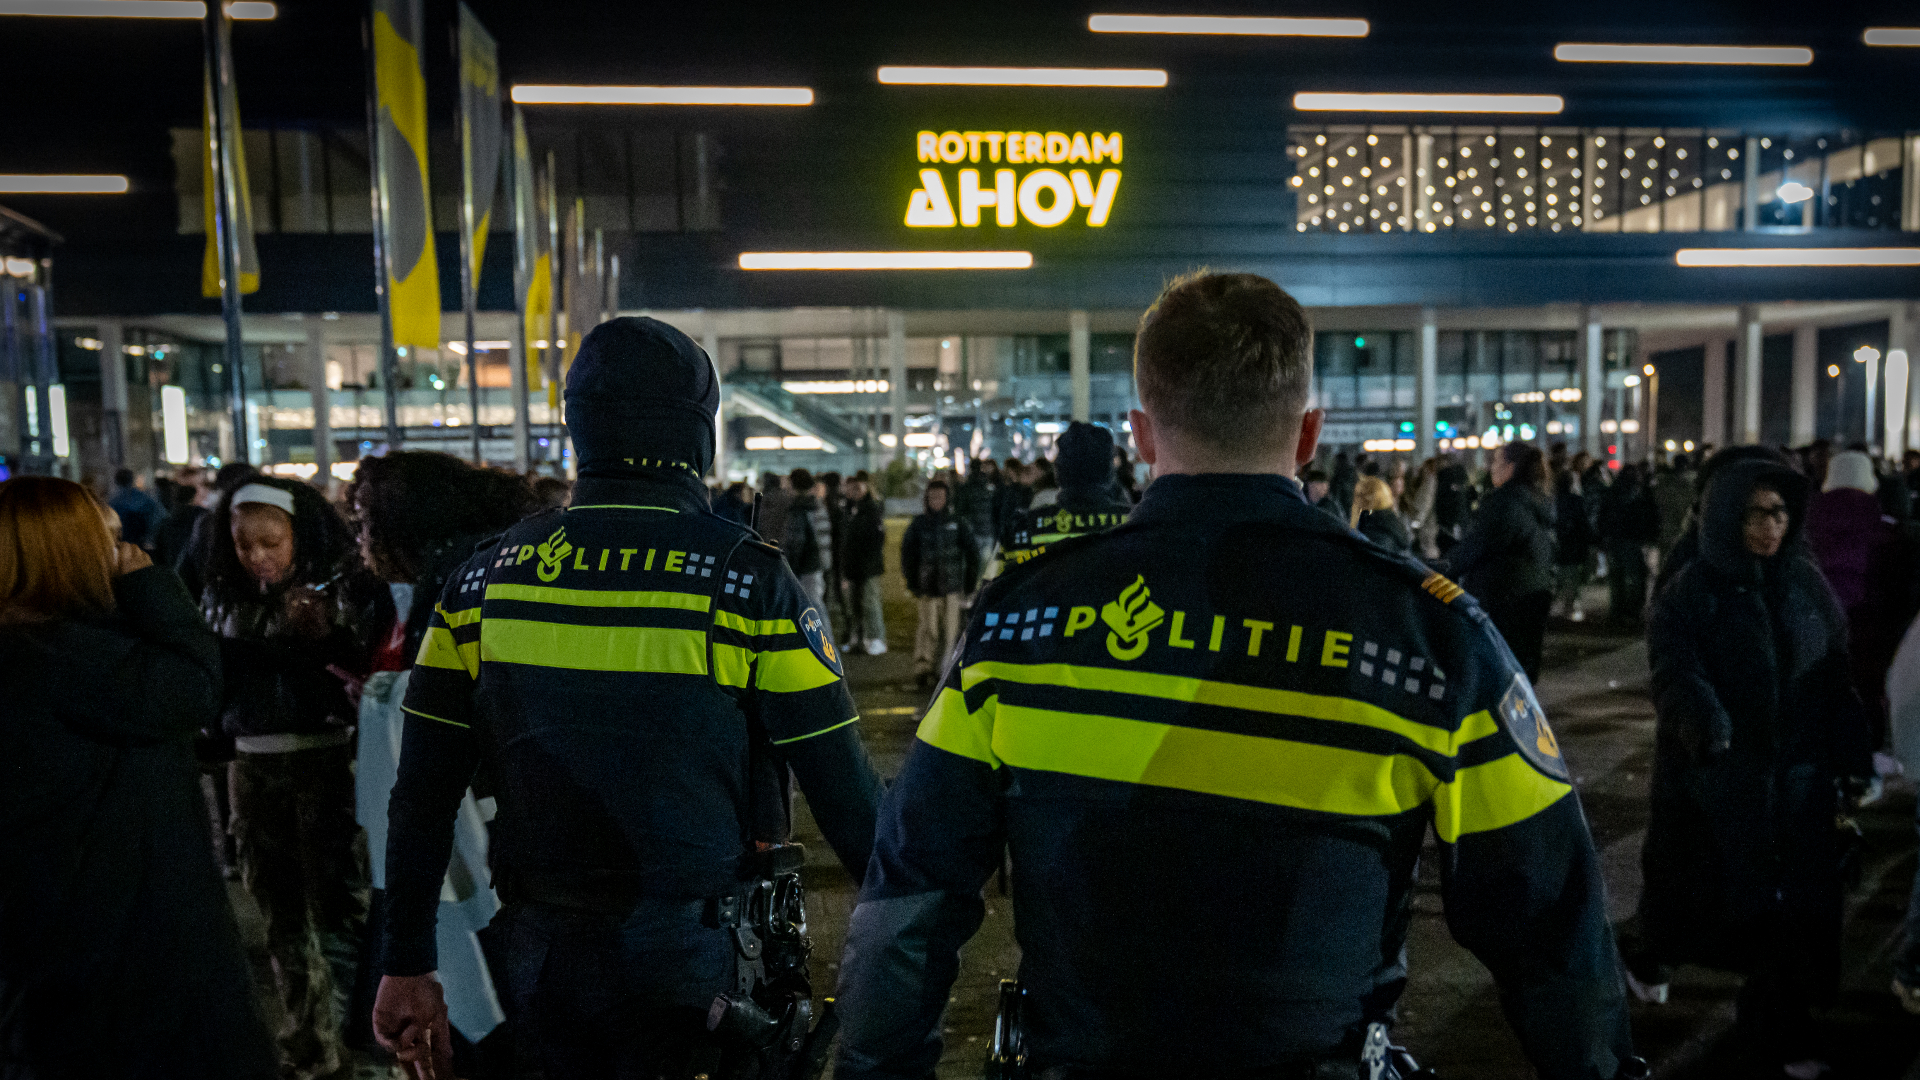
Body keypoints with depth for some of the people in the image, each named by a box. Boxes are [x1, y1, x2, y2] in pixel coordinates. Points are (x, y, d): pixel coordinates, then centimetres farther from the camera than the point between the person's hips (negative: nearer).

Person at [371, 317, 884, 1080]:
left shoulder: (484, 578, -2)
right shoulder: (746, 579, -14)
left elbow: (419, 800, 2)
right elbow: (844, 794, -12)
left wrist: (407, 966, 12)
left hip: (539, 959, 4)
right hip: (689, 960, -3)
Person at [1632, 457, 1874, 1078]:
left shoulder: (1807, 583, 2)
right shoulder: (1691, 592, -10)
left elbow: (1836, 674, 5)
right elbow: (1675, 670, -23)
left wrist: (1855, 754, -2)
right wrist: (1704, 718, -42)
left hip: (1797, 772, 3)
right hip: (1714, 773, -3)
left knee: (1796, 900, 3)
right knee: (1696, 886, 13)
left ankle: (1780, 1027, 17)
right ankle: (1648, 955, 42)